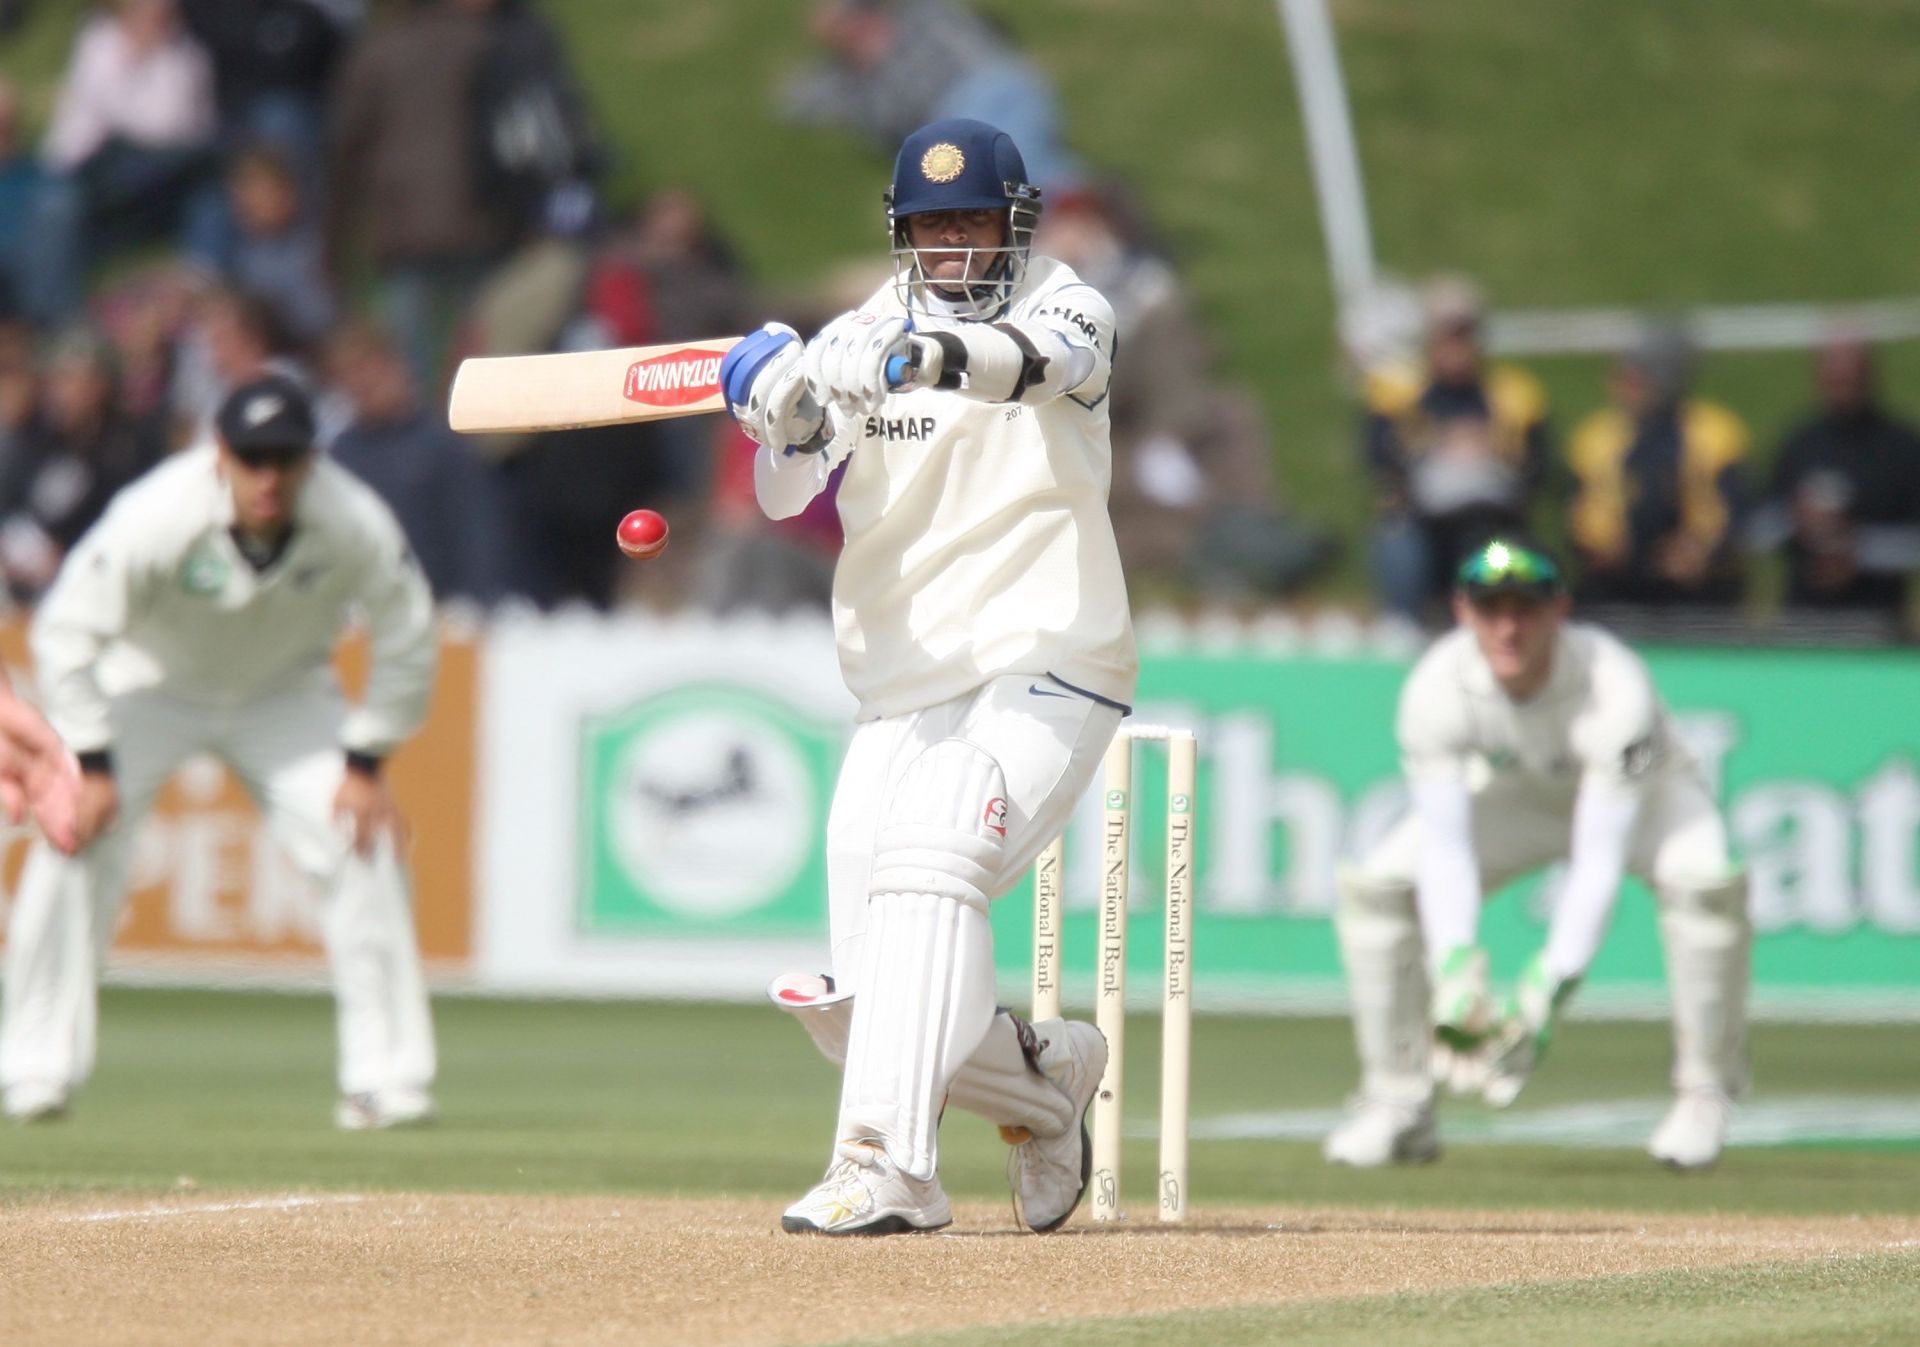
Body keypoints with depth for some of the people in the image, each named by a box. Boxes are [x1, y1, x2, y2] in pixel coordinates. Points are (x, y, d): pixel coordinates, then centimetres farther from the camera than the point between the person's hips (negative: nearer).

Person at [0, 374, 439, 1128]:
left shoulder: (356, 527, -28)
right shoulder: (156, 519, -34)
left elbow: (406, 640, -12)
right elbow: (67, 633, -25)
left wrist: (365, 764, -13)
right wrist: (90, 765, -25)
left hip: (285, 694, 2)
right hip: (148, 684, -2)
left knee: (365, 845, -13)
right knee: (77, 838, -18)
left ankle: (388, 1077, -4)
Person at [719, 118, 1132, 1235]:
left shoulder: (1068, 307, -2)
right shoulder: (864, 336, 11)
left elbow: (1046, 357, -28)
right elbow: (788, 499, 2)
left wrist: (942, 357, -49)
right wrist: (787, 409, -21)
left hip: (1044, 672, -6)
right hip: (902, 698, 6)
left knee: (929, 859, -32)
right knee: (856, 1004, 0)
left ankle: (890, 1162, -38)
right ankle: (1049, 1073, 28)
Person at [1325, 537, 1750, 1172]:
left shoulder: (1615, 686, -38)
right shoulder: (1437, 688, -29)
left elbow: (1598, 862, -39)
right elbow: (1444, 845, -30)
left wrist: (1547, 989, -48)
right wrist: (1455, 966, -46)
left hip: (1644, 793, -3)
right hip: (1517, 797, 3)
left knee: (1704, 876, -36)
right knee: (1374, 883, -16)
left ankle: (1704, 1097, -18)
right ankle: (1397, 1107, -3)